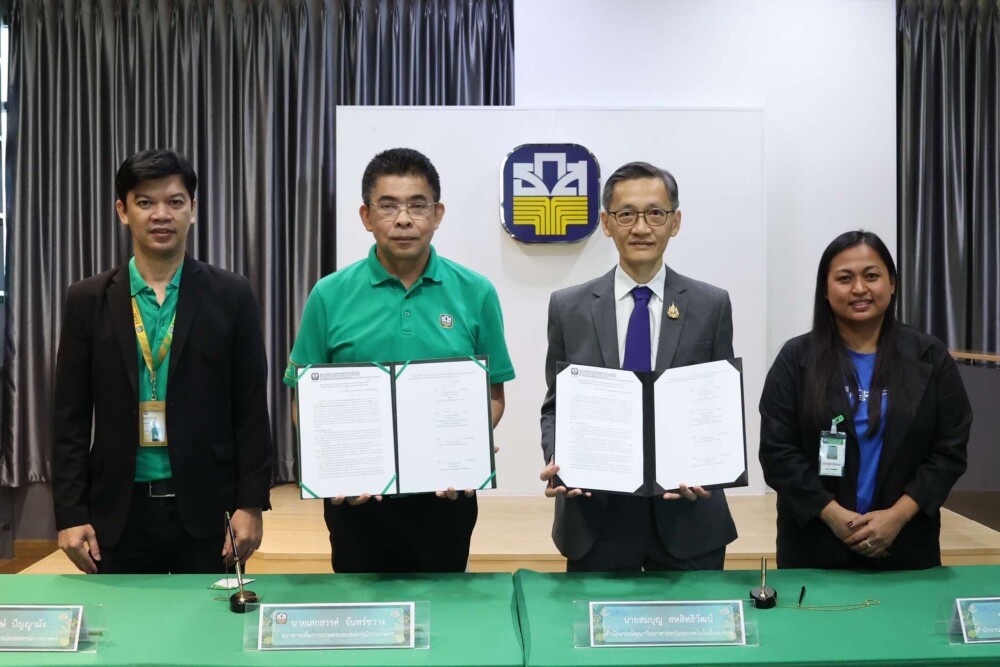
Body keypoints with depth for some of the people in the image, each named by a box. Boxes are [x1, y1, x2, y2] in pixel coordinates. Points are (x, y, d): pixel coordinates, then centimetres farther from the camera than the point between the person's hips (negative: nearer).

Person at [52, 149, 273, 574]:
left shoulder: (230, 296, 1)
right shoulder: (88, 300, 5)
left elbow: (251, 408, 0)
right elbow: (71, 416, 4)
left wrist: (251, 504, -5)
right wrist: (70, 513, -1)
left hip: (207, 507, -1)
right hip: (119, 509, 1)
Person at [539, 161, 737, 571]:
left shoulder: (711, 306, 2)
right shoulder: (568, 307, 3)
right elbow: (555, 406, 7)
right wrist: (557, 459, -12)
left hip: (686, 515, 0)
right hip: (594, 516, 0)